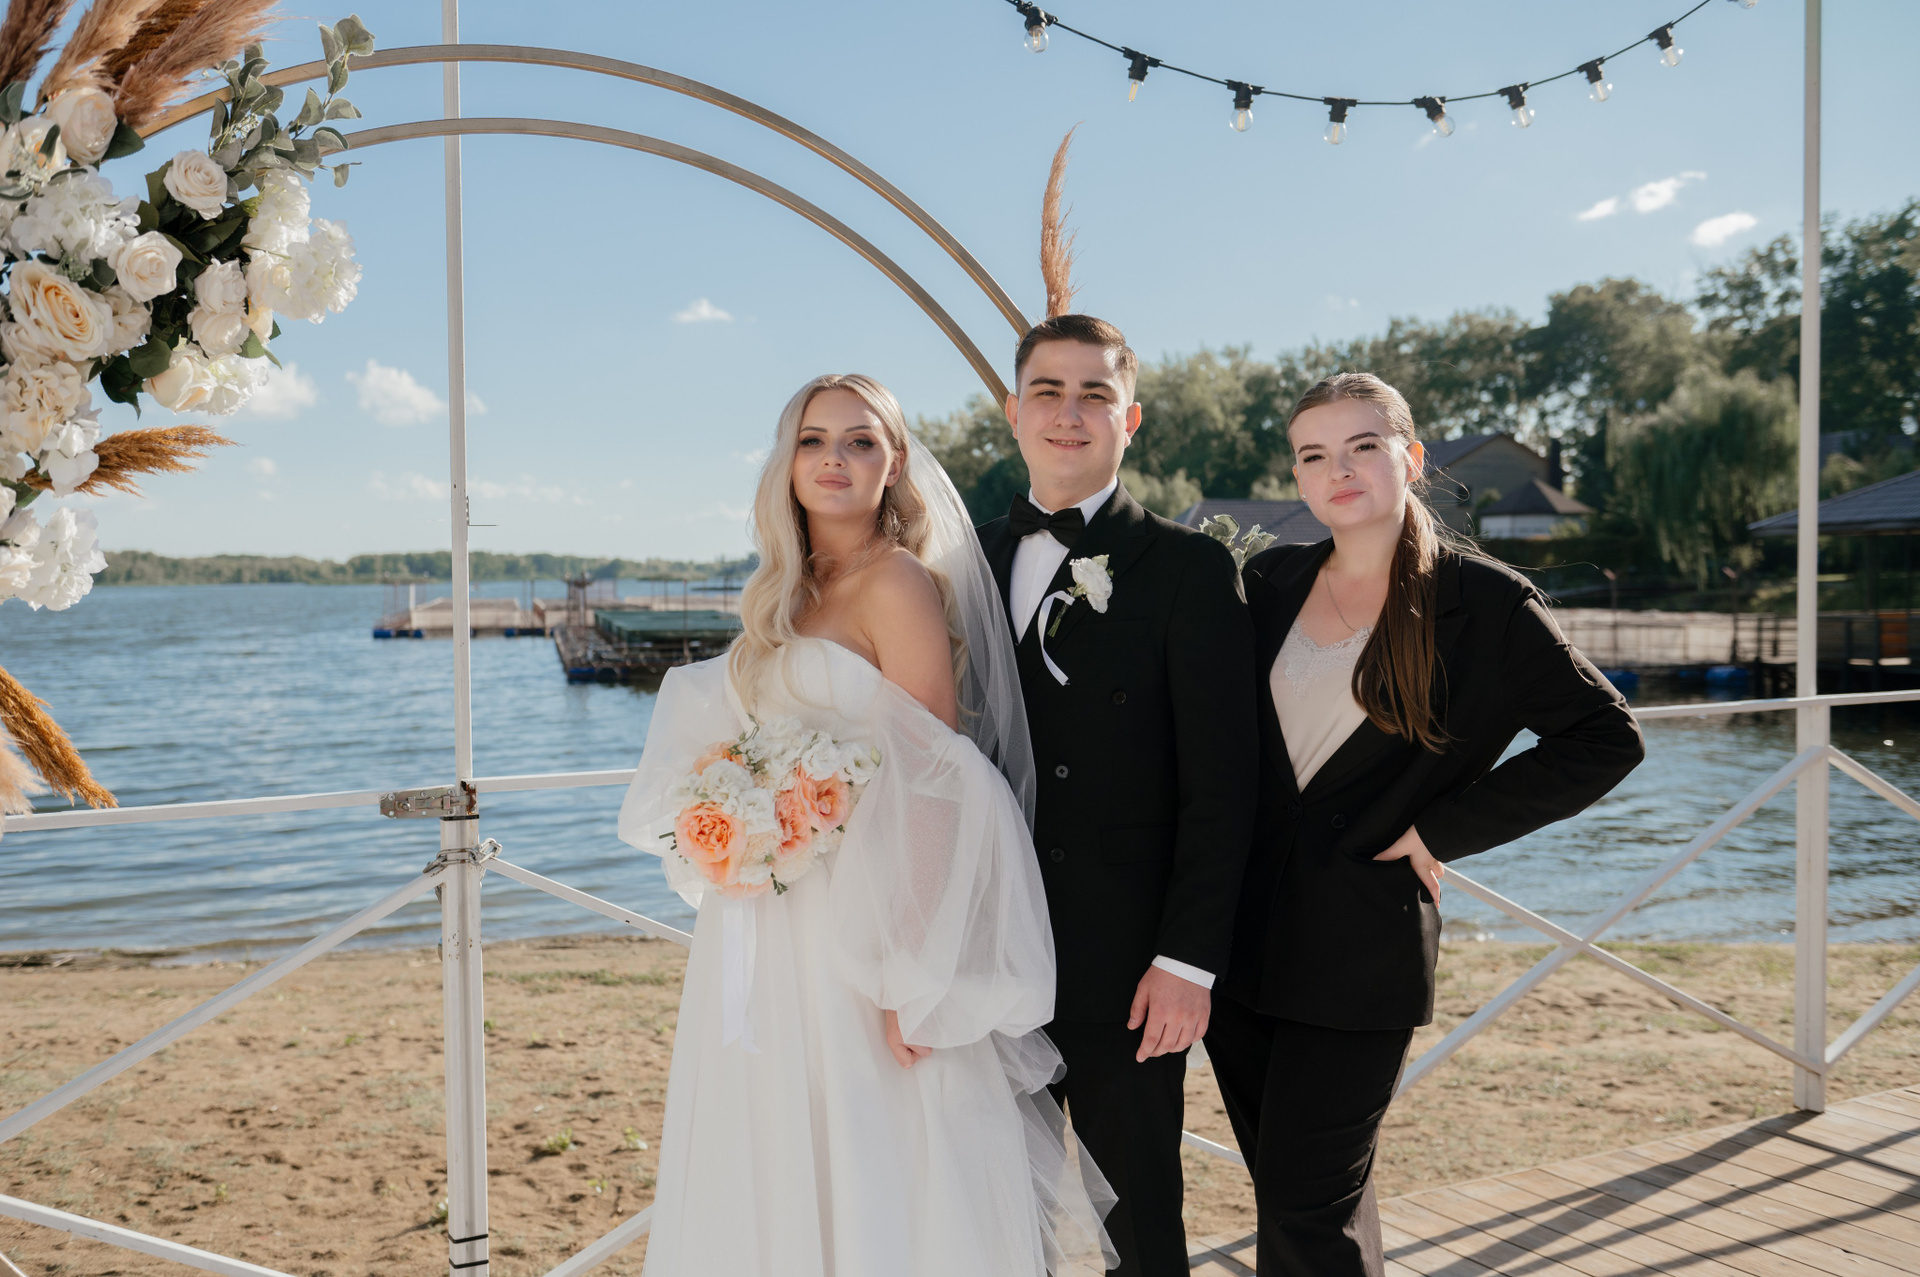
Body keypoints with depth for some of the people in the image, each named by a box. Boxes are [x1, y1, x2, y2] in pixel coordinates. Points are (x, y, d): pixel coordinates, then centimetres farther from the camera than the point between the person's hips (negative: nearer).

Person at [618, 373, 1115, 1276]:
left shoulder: (901, 584, -10)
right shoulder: (785, 595, 12)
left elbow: (933, 791, -16)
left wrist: (912, 973, -20)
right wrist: (728, 826, 7)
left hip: (856, 931, -7)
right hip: (763, 946, 7)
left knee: (871, 1169, 3)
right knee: (771, 1168, 15)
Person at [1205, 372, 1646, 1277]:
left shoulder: (1483, 603, -7)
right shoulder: (1271, 583, 5)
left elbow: (1604, 737, -4)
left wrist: (1443, 830, -8)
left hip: (1361, 943, -5)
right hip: (1243, 933, 5)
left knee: (1306, 1204, -3)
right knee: (1280, 1188, 15)